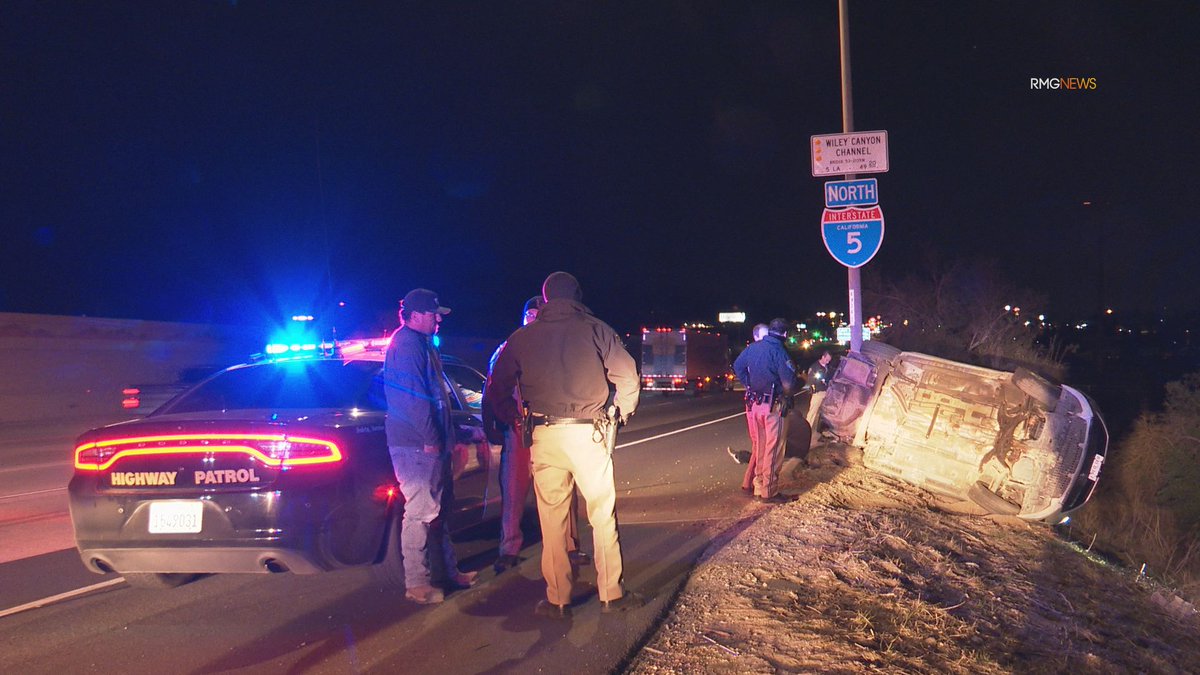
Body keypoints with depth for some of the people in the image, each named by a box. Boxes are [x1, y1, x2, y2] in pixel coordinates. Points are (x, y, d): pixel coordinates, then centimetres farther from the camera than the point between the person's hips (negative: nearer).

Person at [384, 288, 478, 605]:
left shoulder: (420, 343, 20)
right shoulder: (407, 344, -14)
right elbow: (414, 397, -21)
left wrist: (442, 437, 21)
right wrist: (430, 439, -20)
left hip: (430, 443, 11)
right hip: (416, 444, -11)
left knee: (438, 509, 17)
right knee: (421, 513, -7)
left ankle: (447, 570, 27)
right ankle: (416, 583, 0)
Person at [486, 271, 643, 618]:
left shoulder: (523, 336, 7)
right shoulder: (595, 329, 1)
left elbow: (498, 385, 10)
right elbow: (627, 375, -3)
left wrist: (513, 418, 23)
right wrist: (621, 413, 12)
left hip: (544, 435, 2)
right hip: (589, 433, -1)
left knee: (552, 518, 8)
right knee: (603, 514, 8)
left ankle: (557, 599, 13)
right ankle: (611, 594, 13)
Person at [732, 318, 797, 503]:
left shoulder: (752, 348, 4)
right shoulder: (778, 352, -17)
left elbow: (737, 366, 18)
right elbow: (788, 383, -20)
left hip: (753, 403, 6)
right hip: (773, 406, -6)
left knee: (758, 446, 17)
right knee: (773, 449, 2)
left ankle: (759, 487, 25)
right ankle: (769, 492, 6)